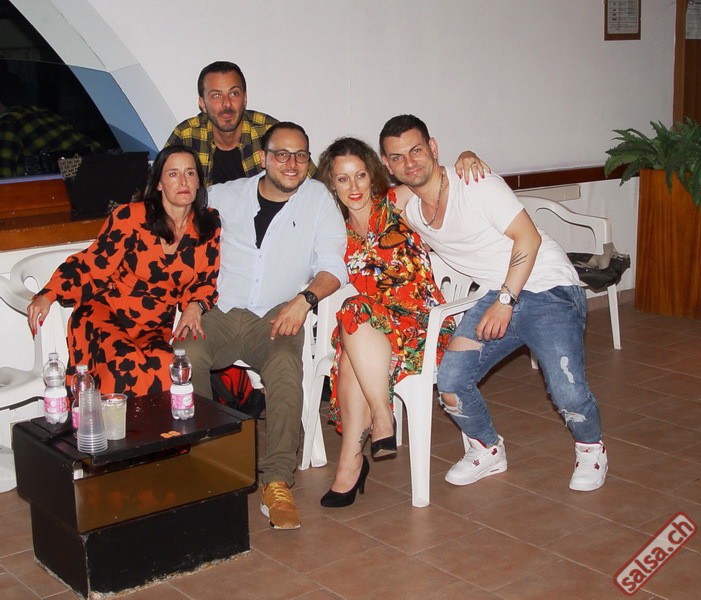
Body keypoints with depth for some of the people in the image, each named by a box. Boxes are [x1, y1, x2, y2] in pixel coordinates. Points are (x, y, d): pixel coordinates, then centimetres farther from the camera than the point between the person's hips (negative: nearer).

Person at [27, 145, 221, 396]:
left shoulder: (210, 225, 4)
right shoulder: (131, 217, -5)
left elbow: (206, 281, 12)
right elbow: (91, 266, -2)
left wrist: (194, 306, -10)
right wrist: (47, 296, -15)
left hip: (158, 329, 2)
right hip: (106, 316, -2)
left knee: (165, 369, -33)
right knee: (126, 368, -34)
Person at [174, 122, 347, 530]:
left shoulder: (317, 198, 9)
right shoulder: (224, 196, 13)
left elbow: (334, 265, 2)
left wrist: (305, 299, -19)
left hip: (276, 319, -1)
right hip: (219, 316, 2)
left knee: (286, 365, -34)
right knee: (185, 354, -31)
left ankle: (278, 484, -32)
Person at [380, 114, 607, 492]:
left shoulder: (475, 184, -14)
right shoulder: (406, 208, 5)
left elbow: (528, 238, -16)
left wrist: (505, 302, -19)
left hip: (548, 288, -6)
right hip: (498, 296, 6)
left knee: (568, 393, -21)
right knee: (449, 379, -13)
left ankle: (590, 447, 13)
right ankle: (488, 450, 15)